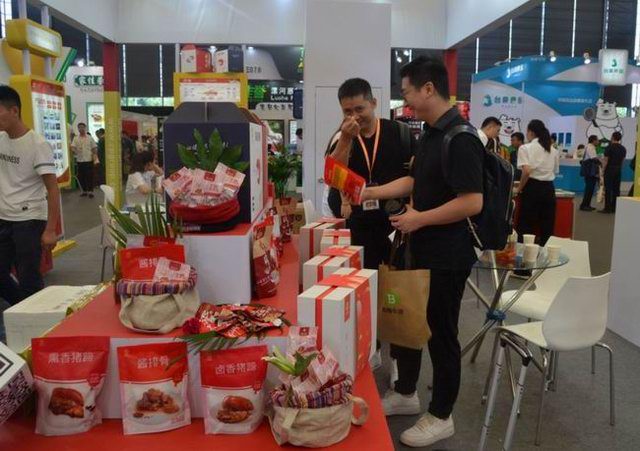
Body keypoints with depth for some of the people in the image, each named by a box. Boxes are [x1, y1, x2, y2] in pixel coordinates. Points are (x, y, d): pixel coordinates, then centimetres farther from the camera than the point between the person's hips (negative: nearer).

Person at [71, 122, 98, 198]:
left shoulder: (90, 138, 5)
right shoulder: (75, 139, 6)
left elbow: (94, 148, 5)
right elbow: (72, 147, -4)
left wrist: (95, 158, -4)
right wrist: (73, 150, -28)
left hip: (89, 160, -2)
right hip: (80, 161, 2)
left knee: (90, 177, -2)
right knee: (81, 177, 7)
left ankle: (90, 191, 4)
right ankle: (84, 191, 18)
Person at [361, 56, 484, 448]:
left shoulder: (460, 138, -21)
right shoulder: (431, 133, 9)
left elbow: (472, 202, -26)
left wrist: (420, 218, -19)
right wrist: (370, 193, 14)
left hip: (448, 255, -9)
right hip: (422, 248, 10)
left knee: (441, 332, 5)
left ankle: (441, 417, 24)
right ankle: (405, 394, 39)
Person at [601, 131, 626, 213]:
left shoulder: (609, 147, -10)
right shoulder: (623, 149, 10)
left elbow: (606, 160, -13)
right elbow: (623, 160, 13)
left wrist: (603, 170, -7)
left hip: (610, 170, -6)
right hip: (618, 170, 6)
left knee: (608, 189, -5)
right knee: (616, 189, 8)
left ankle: (607, 208, -6)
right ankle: (614, 208, 9)